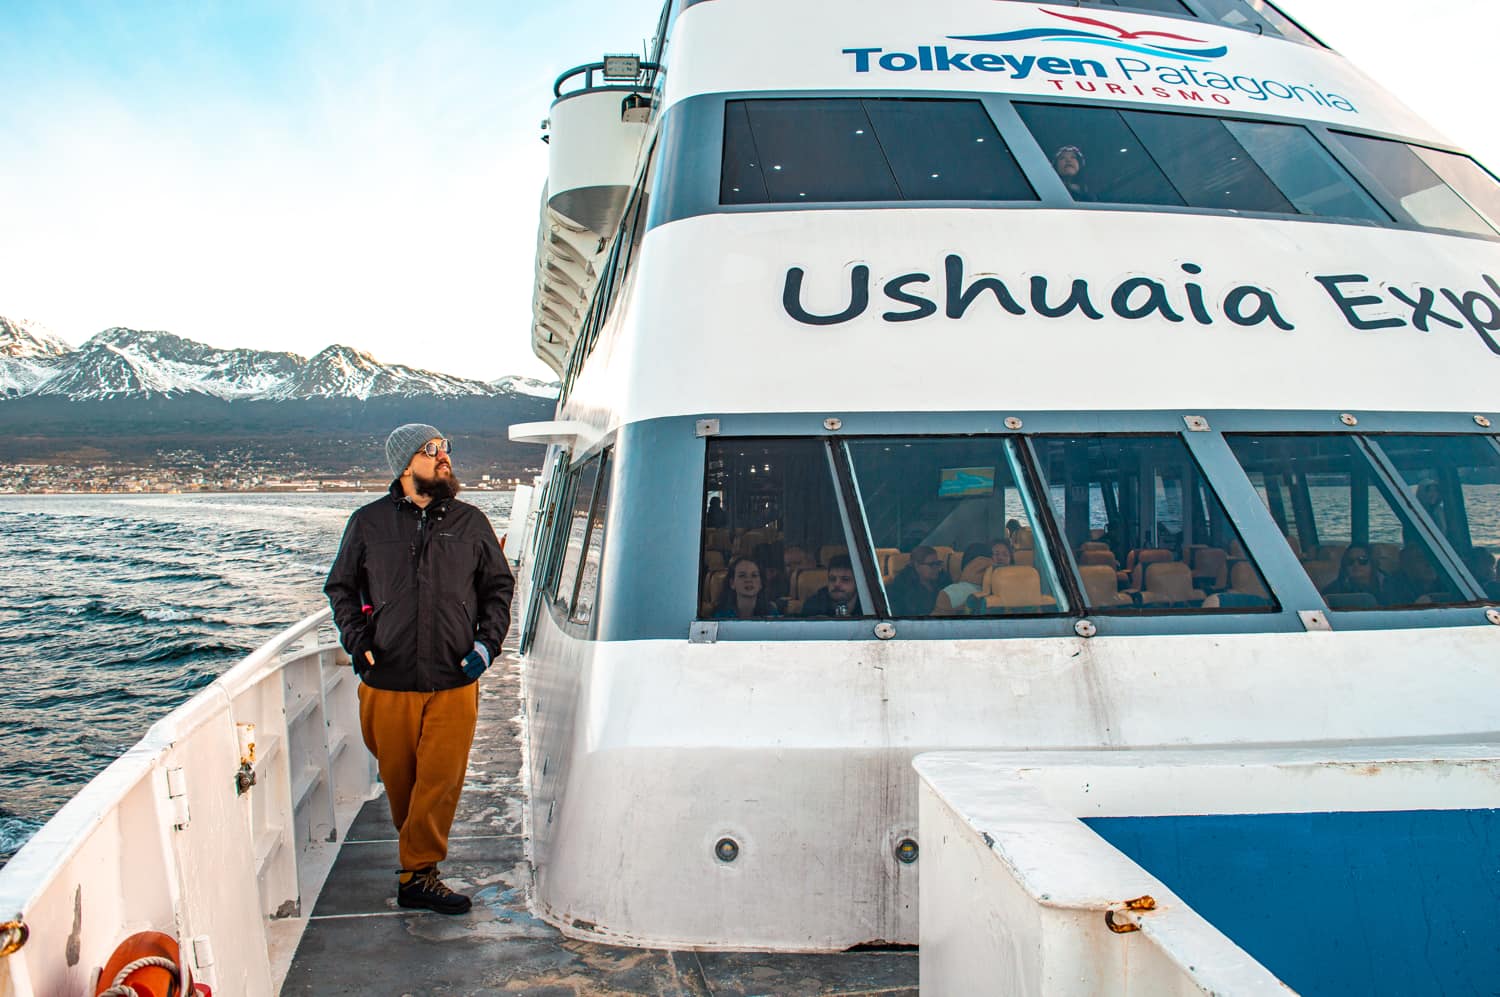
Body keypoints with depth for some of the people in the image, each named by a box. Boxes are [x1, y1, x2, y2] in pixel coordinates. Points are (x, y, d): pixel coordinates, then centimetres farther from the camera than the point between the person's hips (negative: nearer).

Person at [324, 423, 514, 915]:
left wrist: (487, 643, 2)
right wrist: (358, 641, 0)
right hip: (388, 682, 0)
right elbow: (340, 586, 14)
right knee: (398, 781, 10)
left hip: (454, 684, 0)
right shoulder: (368, 523, 5)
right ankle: (416, 863, 29)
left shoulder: (471, 522, 7)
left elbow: (499, 587, 14)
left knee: (441, 782, -4)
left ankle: (418, 873, 8)